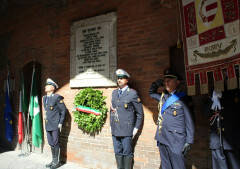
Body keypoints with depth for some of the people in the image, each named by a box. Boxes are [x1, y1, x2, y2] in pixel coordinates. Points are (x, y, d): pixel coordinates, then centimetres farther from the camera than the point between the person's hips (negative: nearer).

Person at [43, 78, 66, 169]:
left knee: (55, 143, 3)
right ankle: (53, 160, 31)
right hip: (48, 125, 7)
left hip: (55, 125, -7)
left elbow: (63, 110, -10)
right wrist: (47, 120, 16)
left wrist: (60, 123, -10)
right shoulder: (44, 98, 11)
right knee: (51, 143, 16)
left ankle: (57, 162, 18)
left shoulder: (57, 97, -12)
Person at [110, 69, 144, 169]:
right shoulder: (114, 93, 10)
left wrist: (136, 128, -4)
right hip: (115, 130, 5)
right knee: (118, 152, 15)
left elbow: (140, 113, -3)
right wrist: (111, 124, 15)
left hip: (126, 130, -5)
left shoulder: (132, 93, -7)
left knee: (127, 153, 6)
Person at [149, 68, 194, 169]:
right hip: (162, 139, 6)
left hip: (175, 141, -5)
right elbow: (151, 93, 29)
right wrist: (157, 84, 10)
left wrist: (188, 142, -7)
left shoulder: (182, 98, -5)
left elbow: (189, 122, -4)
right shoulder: (163, 97, 10)